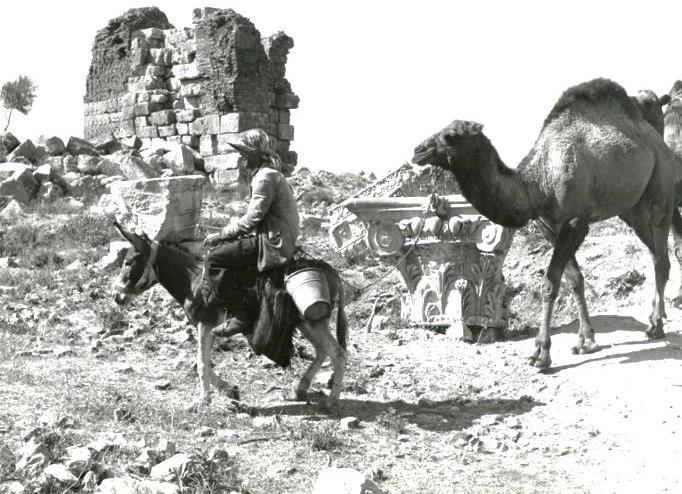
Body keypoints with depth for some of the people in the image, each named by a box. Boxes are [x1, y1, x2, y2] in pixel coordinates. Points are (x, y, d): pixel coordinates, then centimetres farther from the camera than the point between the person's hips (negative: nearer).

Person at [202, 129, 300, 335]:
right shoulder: (271, 173, 19)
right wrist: (224, 235, 16)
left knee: (214, 260, -15)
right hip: (276, 238, 11)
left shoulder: (265, 176, -15)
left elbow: (252, 219, -19)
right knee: (223, 249, 21)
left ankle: (241, 318, -15)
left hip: (273, 244, -11)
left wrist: (221, 235, -10)